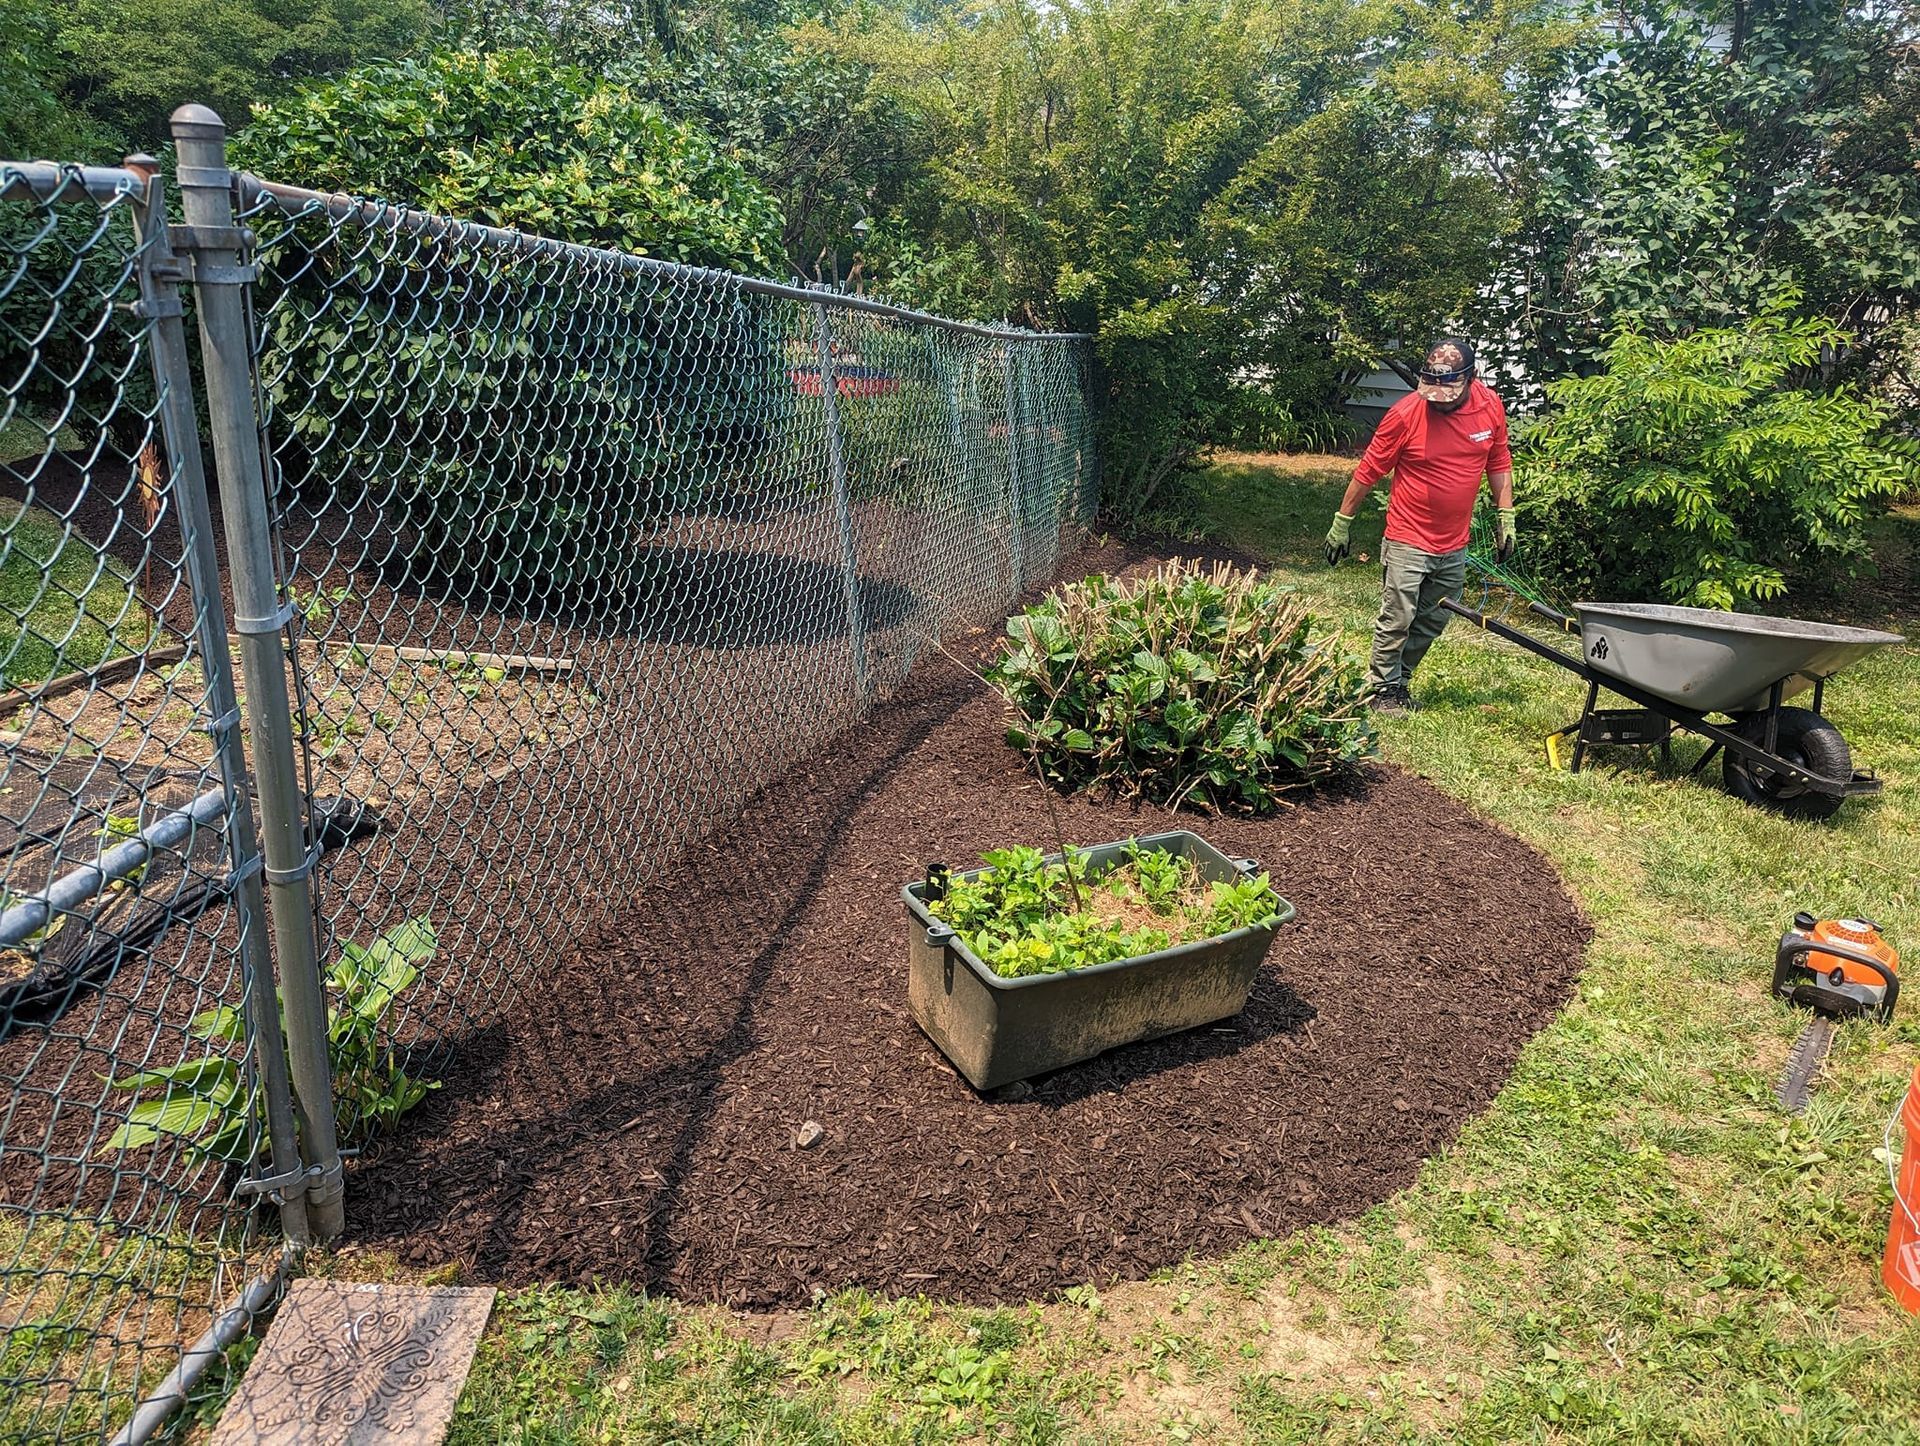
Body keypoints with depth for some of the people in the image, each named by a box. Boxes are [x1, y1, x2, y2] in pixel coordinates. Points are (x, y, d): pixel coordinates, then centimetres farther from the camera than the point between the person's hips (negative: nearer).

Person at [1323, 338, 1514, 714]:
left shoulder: (1491, 406, -3)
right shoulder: (1405, 413, -15)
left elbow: (1499, 463, 11)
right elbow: (1368, 471, -7)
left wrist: (1505, 517, 8)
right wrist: (1341, 524, -3)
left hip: (1455, 545, 5)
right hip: (1408, 540, -5)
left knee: (1432, 622, 13)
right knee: (1397, 618, -5)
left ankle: (1399, 680, 28)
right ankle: (1383, 689, 11)